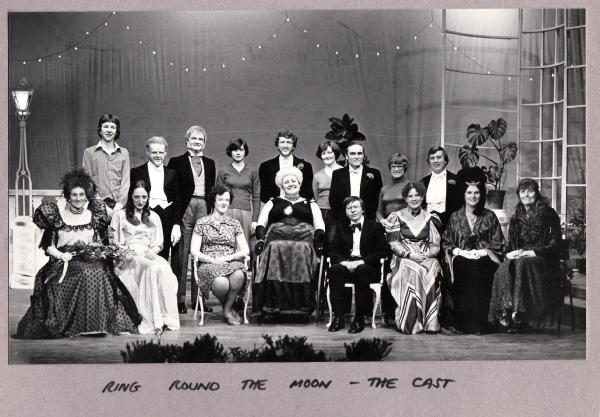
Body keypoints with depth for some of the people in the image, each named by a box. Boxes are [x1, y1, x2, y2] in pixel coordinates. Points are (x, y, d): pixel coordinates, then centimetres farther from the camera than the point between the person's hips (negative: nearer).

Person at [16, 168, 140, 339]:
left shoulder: (94, 216, 16)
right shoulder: (56, 216, 8)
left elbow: (101, 244, 17)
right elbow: (48, 246, 5)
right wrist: (61, 255, -12)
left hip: (91, 261, 3)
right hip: (64, 264, -2)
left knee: (98, 273, -32)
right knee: (84, 274, -34)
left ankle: (96, 324, -24)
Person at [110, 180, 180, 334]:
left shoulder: (154, 217, 26)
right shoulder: (120, 215, 15)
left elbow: (158, 244, 21)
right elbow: (114, 243, 10)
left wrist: (153, 251, -2)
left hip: (148, 255, 3)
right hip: (128, 258, -3)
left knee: (165, 269, -34)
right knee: (154, 268, -36)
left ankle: (166, 317, -36)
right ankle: (152, 320, -38)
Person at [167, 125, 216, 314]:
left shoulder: (209, 163, 18)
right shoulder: (177, 162, 5)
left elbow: (212, 190, 17)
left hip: (204, 209, 4)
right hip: (184, 209, -4)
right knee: (182, 255, -4)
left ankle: (198, 298, 9)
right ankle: (179, 299, 0)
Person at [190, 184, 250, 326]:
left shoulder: (234, 224, 16)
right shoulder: (202, 223, 9)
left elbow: (245, 250, 9)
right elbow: (194, 251, 1)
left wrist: (228, 257, -9)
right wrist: (214, 260, -12)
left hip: (231, 263, 2)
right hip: (209, 264, -2)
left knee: (239, 275, -36)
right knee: (221, 283, -37)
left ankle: (227, 309, -12)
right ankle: (229, 308, -3)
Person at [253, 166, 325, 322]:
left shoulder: (310, 204, 28)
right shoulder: (273, 203, 28)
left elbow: (319, 227, 16)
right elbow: (261, 223, 16)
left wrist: (318, 242, -5)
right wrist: (260, 239, -4)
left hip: (303, 240, 0)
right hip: (276, 239, 0)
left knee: (301, 252, -36)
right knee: (275, 250, -36)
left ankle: (302, 306, -36)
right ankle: (270, 308, -37)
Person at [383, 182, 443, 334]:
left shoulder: (431, 218, 14)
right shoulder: (397, 217, 9)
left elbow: (435, 245, 10)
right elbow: (393, 243, 1)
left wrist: (428, 254, -12)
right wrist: (409, 254, -15)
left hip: (426, 258, 2)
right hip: (403, 258, -1)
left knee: (432, 271, -33)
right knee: (412, 272, -35)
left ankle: (430, 322, -28)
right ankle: (409, 322, -31)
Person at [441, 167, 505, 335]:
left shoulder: (489, 216, 12)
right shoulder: (455, 217, 14)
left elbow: (498, 243, 8)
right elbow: (446, 243, 10)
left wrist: (482, 252, -9)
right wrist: (459, 251, -9)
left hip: (484, 259, 0)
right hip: (461, 257, 0)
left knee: (478, 268, -34)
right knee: (464, 268, -34)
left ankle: (478, 323, -31)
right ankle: (460, 322, -33)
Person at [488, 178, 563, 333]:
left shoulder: (548, 214, 2)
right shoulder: (516, 218, 18)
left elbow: (555, 245, -3)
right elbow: (510, 244, 20)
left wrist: (532, 252, -16)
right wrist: (509, 253, -5)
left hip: (542, 261, -4)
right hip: (519, 257, 4)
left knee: (522, 264, -38)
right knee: (504, 269, -31)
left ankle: (518, 312, -39)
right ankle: (505, 312, -38)